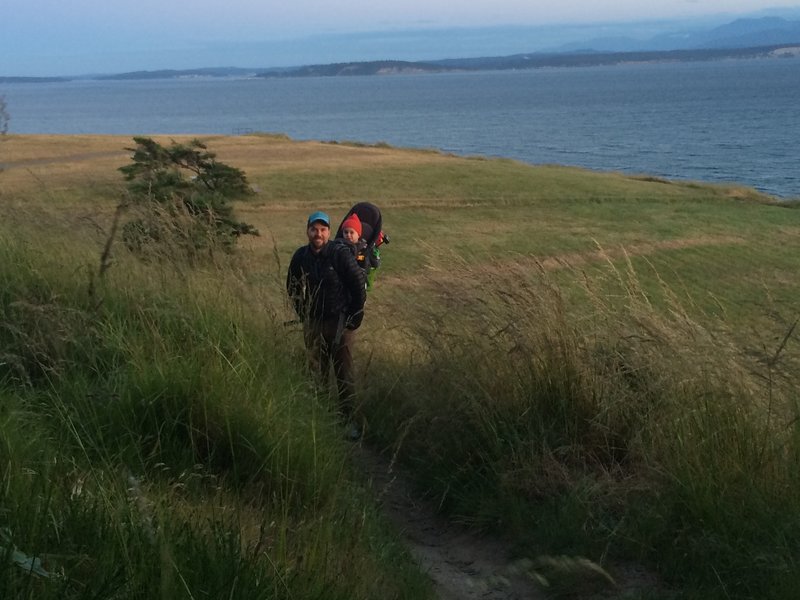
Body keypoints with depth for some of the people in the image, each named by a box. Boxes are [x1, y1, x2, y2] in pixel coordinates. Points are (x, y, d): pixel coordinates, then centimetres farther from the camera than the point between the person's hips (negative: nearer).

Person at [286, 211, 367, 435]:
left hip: (339, 322, -4)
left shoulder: (340, 253, -14)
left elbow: (359, 286, -9)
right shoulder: (300, 256, -1)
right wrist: (303, 314, 11)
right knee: (317, 372, 10)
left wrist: (354, 318, -7)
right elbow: (292, 288, 16)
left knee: (344, 374, -1)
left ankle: (348, 419, 6)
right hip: (312, 324, 4)